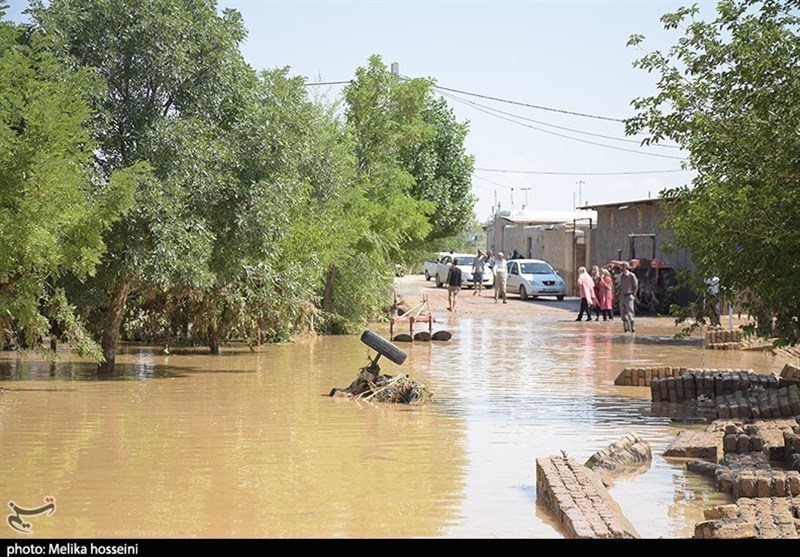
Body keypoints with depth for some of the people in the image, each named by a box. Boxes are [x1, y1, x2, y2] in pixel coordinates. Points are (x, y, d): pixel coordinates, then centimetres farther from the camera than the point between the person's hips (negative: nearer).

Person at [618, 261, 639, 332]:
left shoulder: (631, 276, -7)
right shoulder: (621, 276, 13)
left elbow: (636, 287, -4)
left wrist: (633, 295, -5)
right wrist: (620, 293, 12)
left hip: (628, 296, -7)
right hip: (622, 296, 7)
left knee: (630, 313, -9)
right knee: (623, 314, 5)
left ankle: (633, 329, -4)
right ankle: (626, 329, 11)